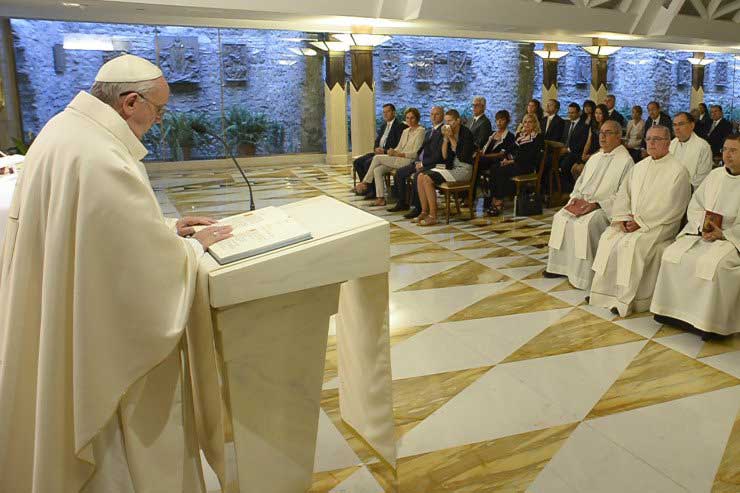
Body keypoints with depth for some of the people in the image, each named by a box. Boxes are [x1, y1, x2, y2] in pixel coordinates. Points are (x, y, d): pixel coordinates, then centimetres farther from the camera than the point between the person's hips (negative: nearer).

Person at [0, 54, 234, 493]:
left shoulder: (66, 128, 3)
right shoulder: (101, 159, -30)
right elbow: (149, 262, -24)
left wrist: (167, 228, 8)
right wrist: (195, 244, -6)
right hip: (101, 330, -10)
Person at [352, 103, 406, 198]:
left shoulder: (400, 125, -6)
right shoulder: (383, 126, 21)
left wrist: (385, 151, -21)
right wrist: (376, 148, -2)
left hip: (389, 154, -9)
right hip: (378, 152, 9)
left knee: (368, 163, -29)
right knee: (357, 162, -4)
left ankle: (372, 191, -18)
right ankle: (367, 187, 0)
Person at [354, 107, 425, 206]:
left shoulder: (420, 131, -6)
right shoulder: (405, 131, 19)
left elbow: (415, 153, -13)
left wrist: (398, 154, -18)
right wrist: (393, 151, -4)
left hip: (409, 161, -8)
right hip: (399, 159, 8)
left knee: (377, 158, -15)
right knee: (377, 170, -14)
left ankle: (365, 182, -1)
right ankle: (381, 198, -14)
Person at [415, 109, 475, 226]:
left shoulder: (466, 133, -10)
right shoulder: (449, 133, 9)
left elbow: (463, 157, -20)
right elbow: (445, 156, 5)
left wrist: (452, 138, -16)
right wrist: (445, 138, -6)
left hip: (463, 169, -8)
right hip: (451, 167, 8)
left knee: (428, 179, -24)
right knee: (421, 176, -10)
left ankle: (433, 216, -19)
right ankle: (424, 212, -6)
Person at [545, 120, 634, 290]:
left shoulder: (626, 160, -5)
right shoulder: (595, 158, 19)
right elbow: (580, 181, 23)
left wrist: (597, 204, -20)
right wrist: (575, 197, 2)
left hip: (605, 207, -7)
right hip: (582, 202, 7)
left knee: (587, 223, -31)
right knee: (561, 217, -13)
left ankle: (585, 276, -22)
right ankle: (560, 266, -5)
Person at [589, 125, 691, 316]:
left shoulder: (678, 170, -5)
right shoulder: (639, 167, 16)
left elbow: (671, 208, -13)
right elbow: (623, 193, 11)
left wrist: (640, 222, -17)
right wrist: (622, 217, -6)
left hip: (659, 224, -6)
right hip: (632, 220, 6)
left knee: (631, 244, -29)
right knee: (608, 238, -18)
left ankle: (626, 300, -19)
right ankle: (604, 292, -12)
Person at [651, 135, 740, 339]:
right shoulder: (715, 175, 13)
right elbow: (694, 207, 13)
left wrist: (724, 234, -18)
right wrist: (703, 224, -6)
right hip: (701, 232, 5)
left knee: (711, 263, -34)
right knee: (673, 255, -20)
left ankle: (708, 321, -21)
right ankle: (674, 312, -12)